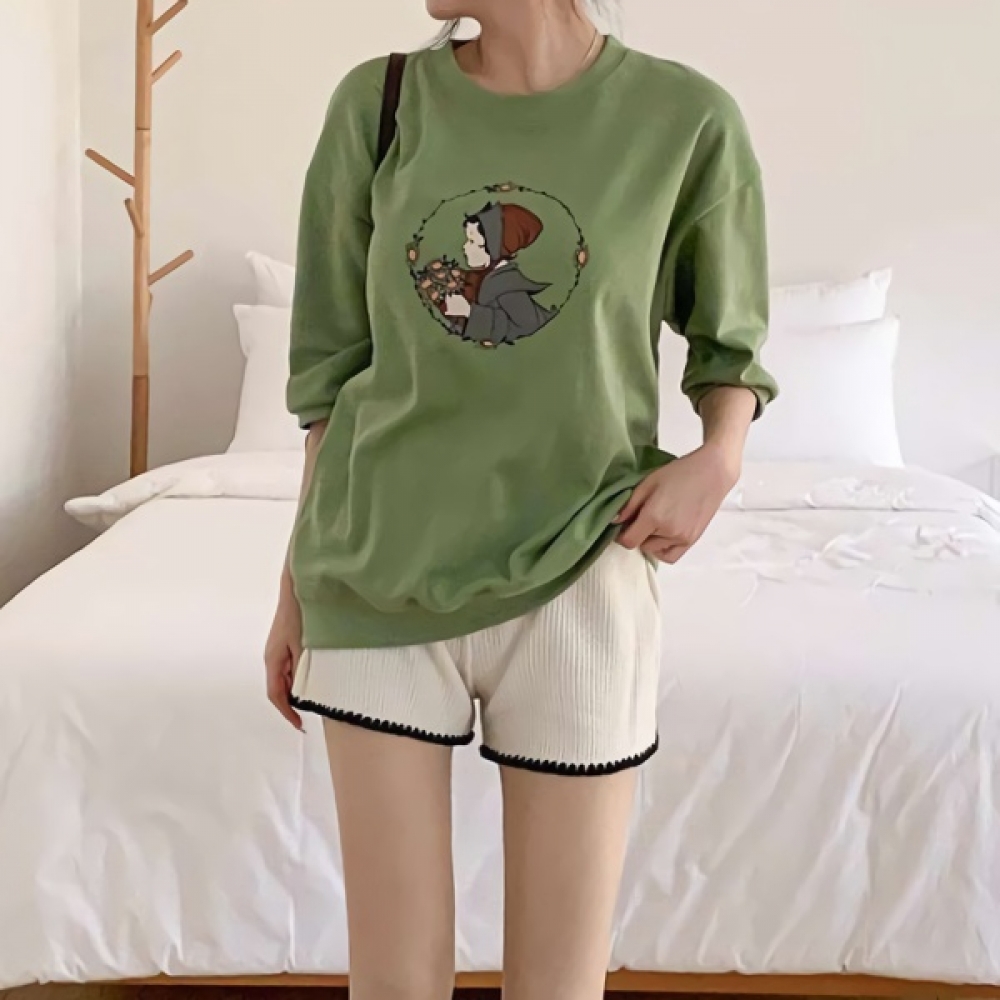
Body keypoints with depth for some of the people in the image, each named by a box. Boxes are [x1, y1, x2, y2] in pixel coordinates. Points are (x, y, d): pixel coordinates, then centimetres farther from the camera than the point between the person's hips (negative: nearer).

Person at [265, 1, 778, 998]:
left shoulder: (686, 118, -3)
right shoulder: (376, 103, 2)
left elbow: (729, 343, 10)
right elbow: (334, 366, 7)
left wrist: (719, 455, -11)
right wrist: (297, 584, 10)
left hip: (572, 578, -1)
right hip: (380, 575, 2)